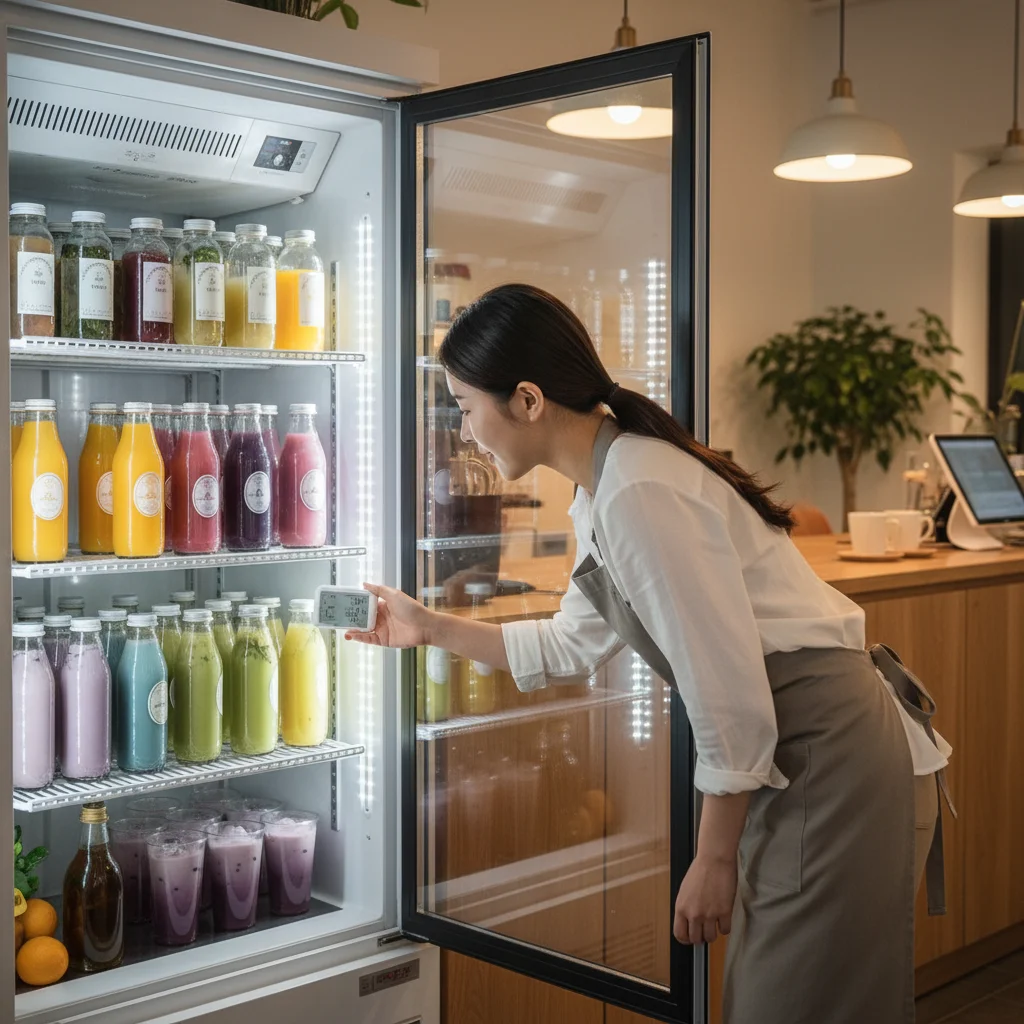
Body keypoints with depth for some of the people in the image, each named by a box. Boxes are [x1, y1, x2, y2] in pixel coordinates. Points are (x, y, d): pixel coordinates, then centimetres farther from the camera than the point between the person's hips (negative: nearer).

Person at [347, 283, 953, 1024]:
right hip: (793, 754, 10)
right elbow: (574, 645, 23)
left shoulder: (639, 492, -22)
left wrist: (714, 861, -12)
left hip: (834, 756, -9)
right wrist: (431, 629, 26)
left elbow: (730, 695, -22)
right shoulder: (601, 489, 9)